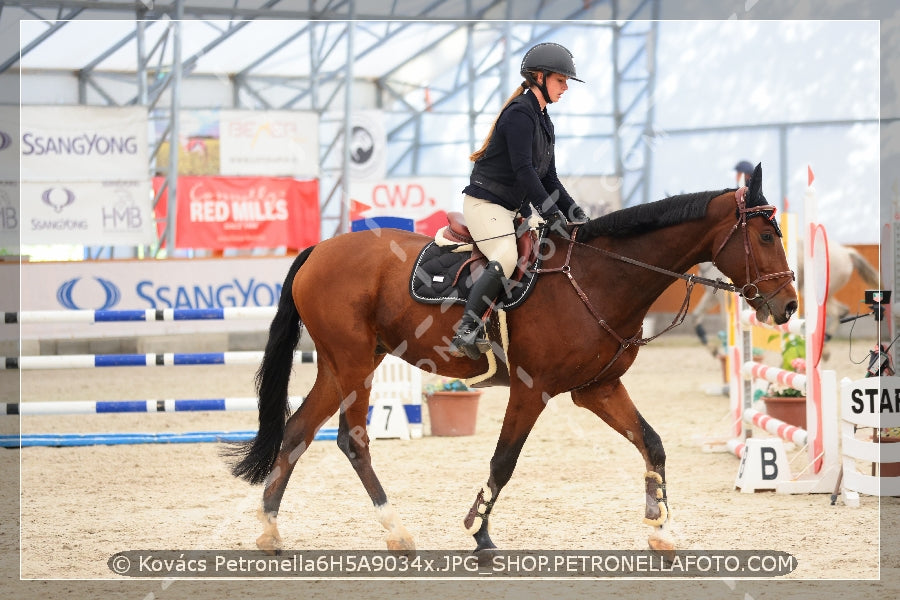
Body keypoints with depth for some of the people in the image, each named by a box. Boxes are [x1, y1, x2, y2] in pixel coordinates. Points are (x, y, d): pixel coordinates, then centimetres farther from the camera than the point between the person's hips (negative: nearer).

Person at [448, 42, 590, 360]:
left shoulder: (544, 123, 17)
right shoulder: (520, 113, -14)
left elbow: (549, 178, 20)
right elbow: (523, 170, -22)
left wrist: (574, 212, 7)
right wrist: (552, 214, -23)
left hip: (513, 209, 11)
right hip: (485, 202, -11)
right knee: (506, 259, -30)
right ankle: (465, 334, -33)